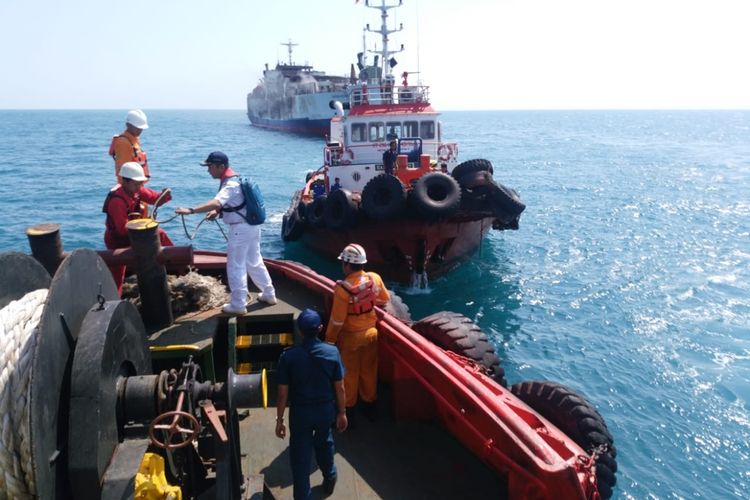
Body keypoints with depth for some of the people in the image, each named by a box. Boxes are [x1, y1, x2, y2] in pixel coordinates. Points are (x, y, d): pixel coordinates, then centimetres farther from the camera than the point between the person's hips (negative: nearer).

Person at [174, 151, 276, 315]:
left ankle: (238, 305, 9)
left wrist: (190, 211, -42)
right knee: (254, 262, 20)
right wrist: (216, 212, 0)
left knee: (235, 267, 0)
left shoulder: (230, 185, -22)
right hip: (251, 226, 10)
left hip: (240, 229, -10)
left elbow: (216, 203, -38)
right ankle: (269, 294, 29)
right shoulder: (235, 179, 9)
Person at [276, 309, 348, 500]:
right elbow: (339, 388, -7)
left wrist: (279, 420, 0)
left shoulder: (288, 356, -19)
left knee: (300, 455, 14)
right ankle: (329, 478, 51)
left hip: (300, 412, -2)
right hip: (326, 409, 3)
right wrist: (342, 412, 7)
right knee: (324, 442, 30)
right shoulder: (332, 352, -15)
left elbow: (283, 393, -12)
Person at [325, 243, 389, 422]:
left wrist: (329, 338, -5)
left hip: (350, 337, -4)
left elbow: (337, 320, -20)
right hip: (371, 332, 4)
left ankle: (349, 408, 30)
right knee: (369, 370, 21)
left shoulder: (343, 288, -28)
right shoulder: (375, 278, -14)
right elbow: (385, 299, 5)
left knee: (349, 373, 15)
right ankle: (369, 404, 36)